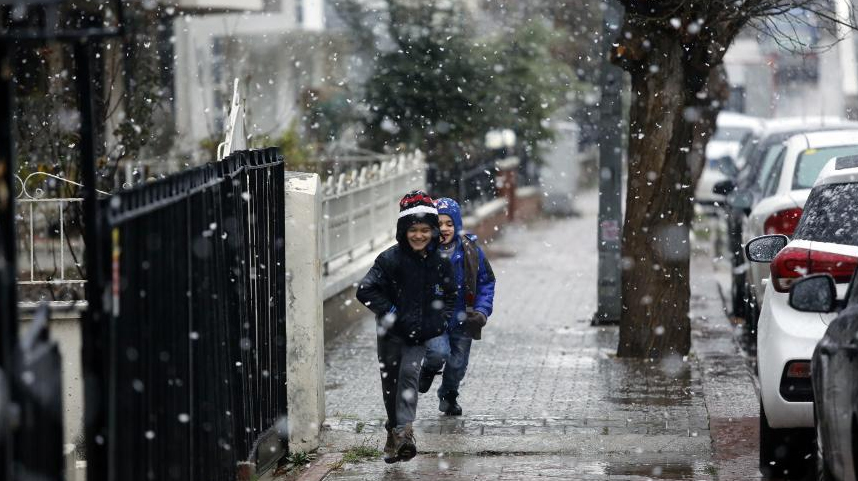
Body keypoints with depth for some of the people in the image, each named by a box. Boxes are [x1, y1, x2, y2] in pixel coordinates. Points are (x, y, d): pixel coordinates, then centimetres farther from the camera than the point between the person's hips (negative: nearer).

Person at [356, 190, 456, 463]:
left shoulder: (439, 264, 1)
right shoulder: (391, 259, -12)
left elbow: (449, 296, 17)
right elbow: (366, 291, -14)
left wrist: (441, 321, 1)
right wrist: (391, 313, -17)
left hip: (420, 334, 1)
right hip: (392, 333, -1)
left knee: (409, 374, -16)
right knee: (390, 381, 7)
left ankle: (403, 432, -22)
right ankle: (395, 428, 26)